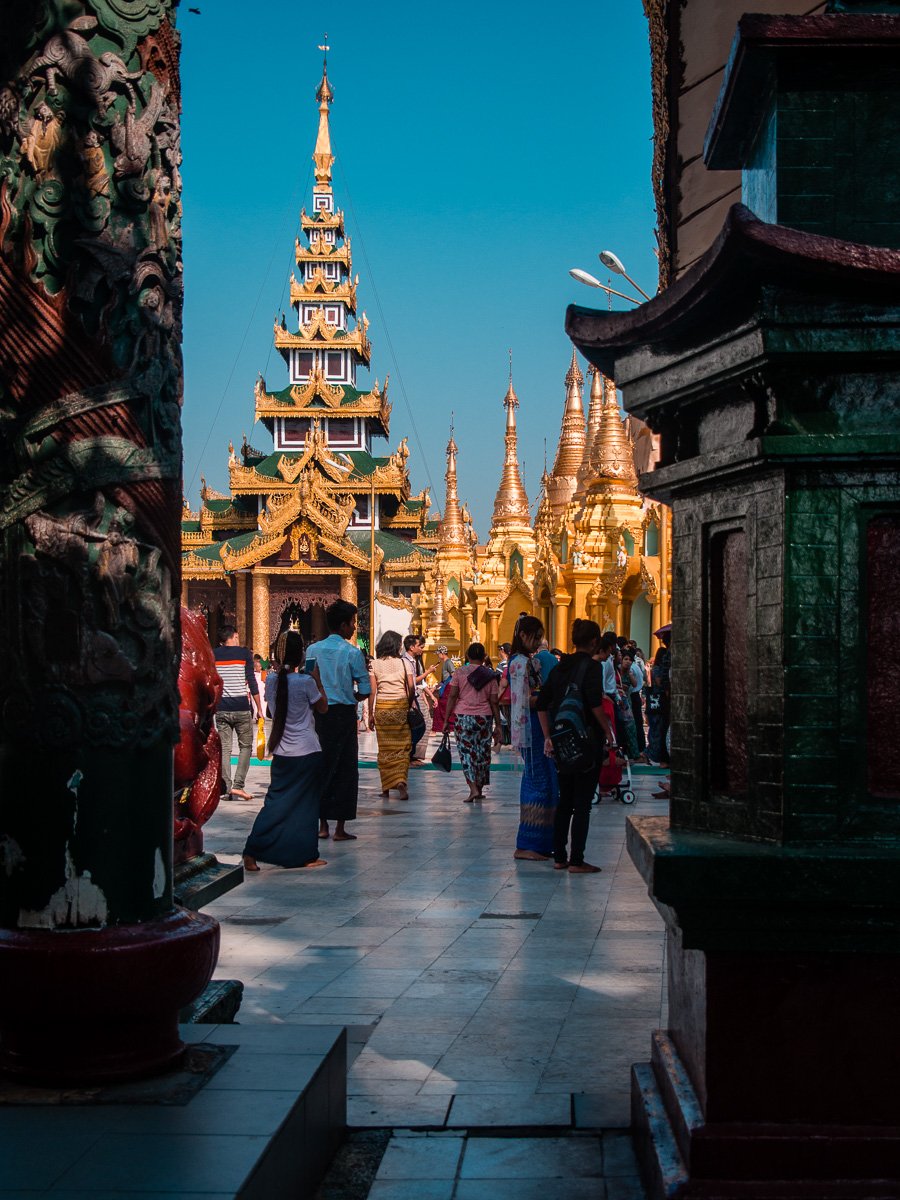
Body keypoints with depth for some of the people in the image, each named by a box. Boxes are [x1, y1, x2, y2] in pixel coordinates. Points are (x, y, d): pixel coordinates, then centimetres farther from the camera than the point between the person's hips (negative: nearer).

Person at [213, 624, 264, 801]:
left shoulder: (213, 654, 7)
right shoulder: (244, 653, 0)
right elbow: (252, 682, -3)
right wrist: (259, 708, 3)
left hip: (221, 708, 3)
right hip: (242, 707, -2)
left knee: (224, 748, 6)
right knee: (246, 746, 7)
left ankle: (227, 788, 2)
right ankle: (238, 785, -5)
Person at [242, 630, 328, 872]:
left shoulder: (271, 679, -1)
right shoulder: (306, 682, -14)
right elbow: (323, 707, 1)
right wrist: (317, 679, 7)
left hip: (281, 752, 5)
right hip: (307, 752, -4)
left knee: (276, 802, 9)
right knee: (306, 804, 7)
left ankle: (252, 854, 3)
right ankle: (307, 855, 13)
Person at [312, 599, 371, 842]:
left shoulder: (314, 650, 3)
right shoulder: (352, 652, -9)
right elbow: (365, 691, -9)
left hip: (319, 713, 4)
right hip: (343, 715, -4)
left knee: (322, 767, 12)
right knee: (346, 769, 3)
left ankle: (322, 824, 14)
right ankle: (340, 827, 2)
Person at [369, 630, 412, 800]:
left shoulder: (374, 664, 1)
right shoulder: (403, 662, 0)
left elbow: (372, 691, -1)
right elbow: (411, 688, -3)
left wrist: (371, 713, 5)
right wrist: (408, 706, 11)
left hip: (382, 706, 1)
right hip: (400, 705, -1)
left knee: (384, 747, 7)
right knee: (402, 746, 3)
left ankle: (386, 788, 10)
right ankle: (401, 781, -17)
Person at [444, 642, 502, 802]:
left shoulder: (459, 673, 0)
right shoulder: (490, 675, 4)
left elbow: (452, 697, -4)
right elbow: (494, 702, 3)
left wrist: (447, 719, 0)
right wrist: (497, 725, 7)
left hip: (463, 717, -1)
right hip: (484, 717, 2)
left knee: (466, 752, 1)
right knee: (483, 753, 10)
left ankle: (473, 789, -13)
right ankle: (480, 790, 18)